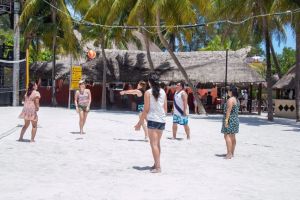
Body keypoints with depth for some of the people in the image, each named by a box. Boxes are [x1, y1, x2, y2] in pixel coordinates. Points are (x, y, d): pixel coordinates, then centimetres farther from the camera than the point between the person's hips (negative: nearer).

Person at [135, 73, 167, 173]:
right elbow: (165, 108, 9)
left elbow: (146, 110, -9)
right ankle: (156, 164, 25)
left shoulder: (148, 92, -7)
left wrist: (140, 123, -3)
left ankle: (158, 167, -4)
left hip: (152, 120, -6)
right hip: (162, 120, 6)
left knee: (154, 144, -1)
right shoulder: (163, 92, 7)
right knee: (157, 143, 17)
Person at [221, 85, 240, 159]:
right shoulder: (237, 100, 15)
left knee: (227, 136, -11)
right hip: (235, 119, 10)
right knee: (232, 136, 12)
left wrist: (226, 120, -21)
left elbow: (228, 110, -20)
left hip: (230, 119, -10)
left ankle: (229, 154, -15)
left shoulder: (230, 99, -15)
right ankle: (232, 153, 17)